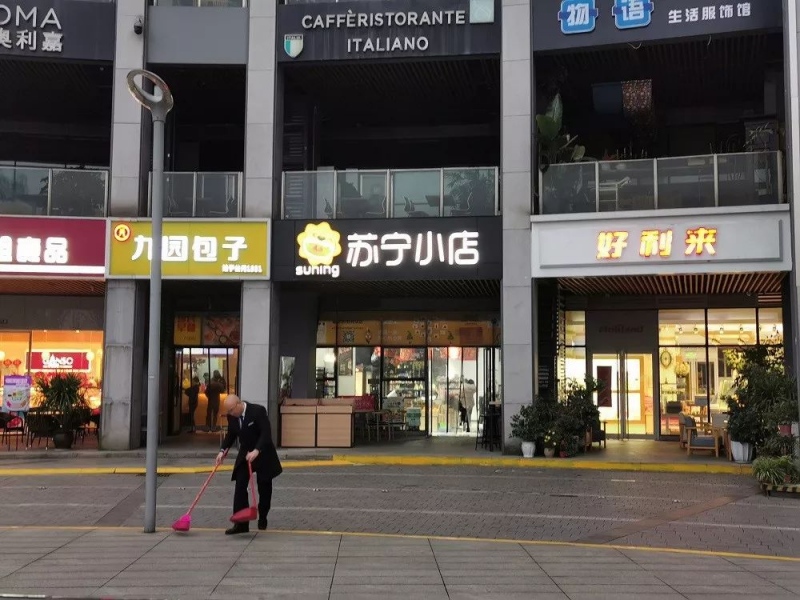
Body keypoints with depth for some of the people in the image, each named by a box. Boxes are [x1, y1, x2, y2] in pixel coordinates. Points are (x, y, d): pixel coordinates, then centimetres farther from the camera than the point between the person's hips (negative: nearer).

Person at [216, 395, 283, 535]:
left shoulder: (258, 411, -23)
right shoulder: (231, 416, -6)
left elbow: (266, 433, -28)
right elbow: (231, 435, 8)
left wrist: (256, 451, -39)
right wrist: (222, 450, -6)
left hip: (263, 454, -4)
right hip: (244, 454, 4)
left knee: (264, 489, 8)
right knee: (240, 487, -8)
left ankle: (262, 519, 28)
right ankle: (241, 524, -8)